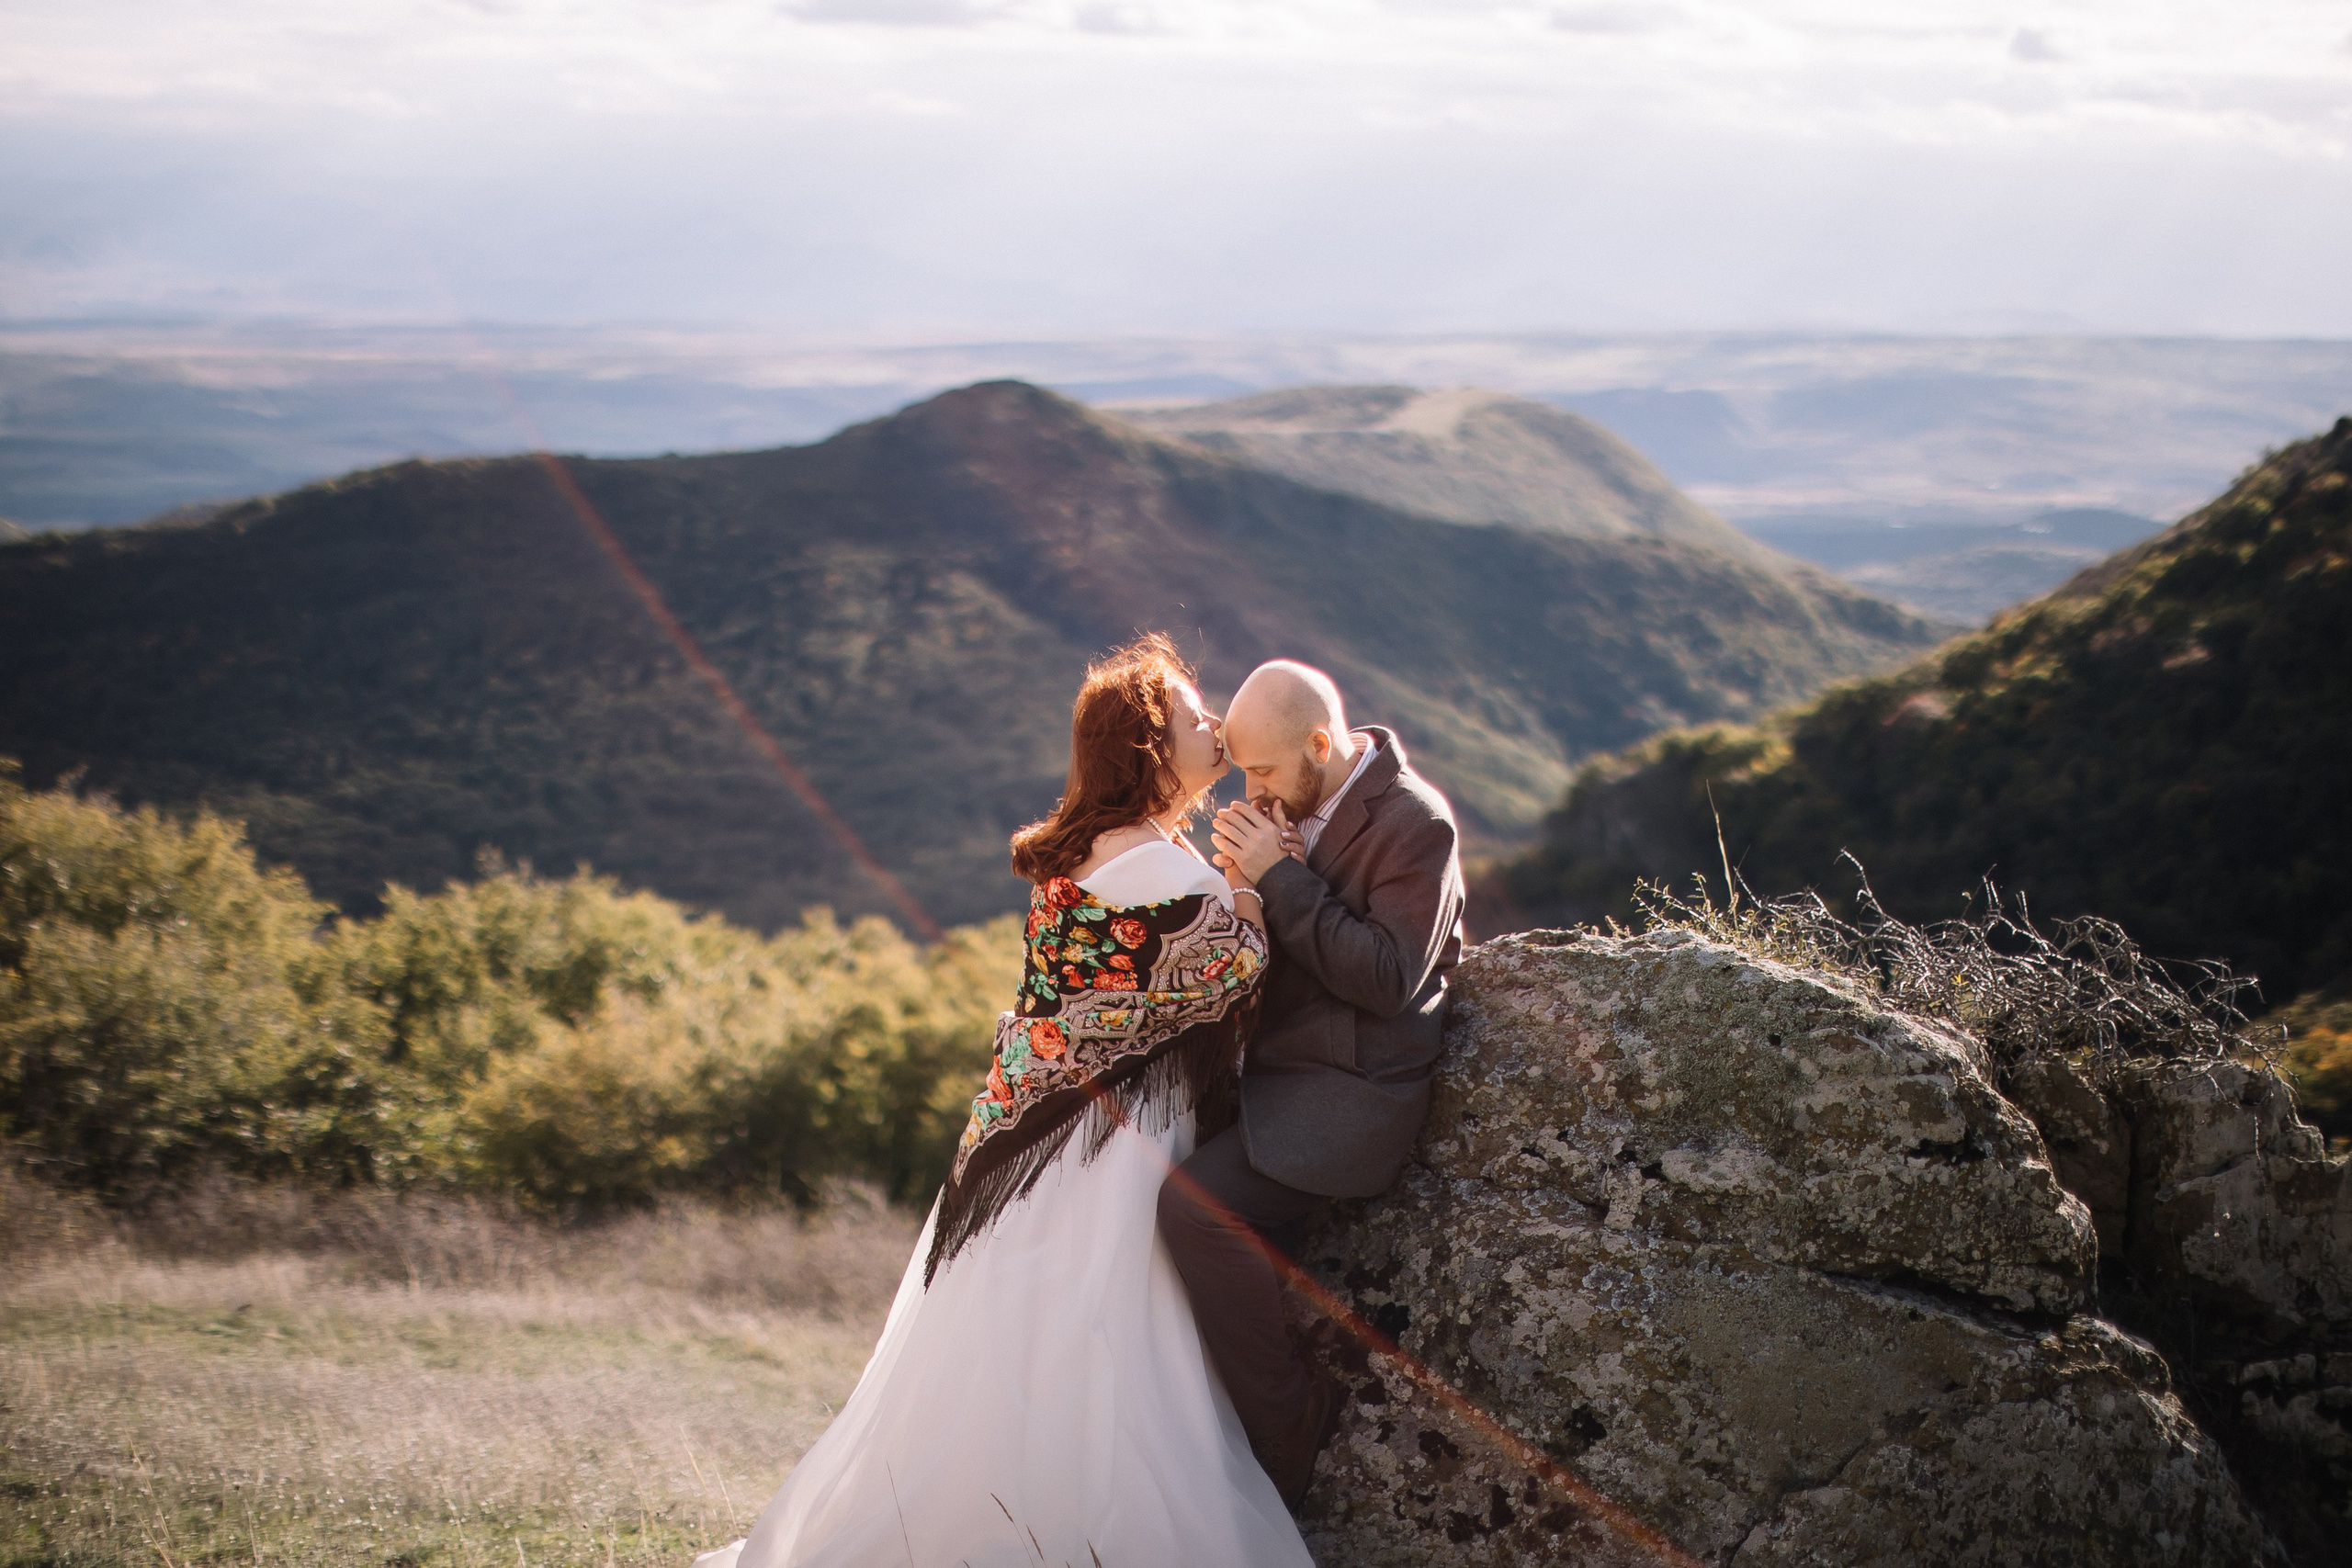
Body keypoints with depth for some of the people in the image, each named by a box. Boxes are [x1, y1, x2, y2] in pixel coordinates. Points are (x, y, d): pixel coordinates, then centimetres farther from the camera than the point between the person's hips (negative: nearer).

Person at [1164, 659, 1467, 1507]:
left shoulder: (1413, 822, -16)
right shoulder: (1294, 802, 8)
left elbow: (1387, 980, -22)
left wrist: (1280, 877, -21)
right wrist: (1240, 881, -8)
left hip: (1354, 1087, -9)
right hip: (1270, 1067, 9)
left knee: (1193, 1201, -26)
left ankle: (1292, 1437, -11)